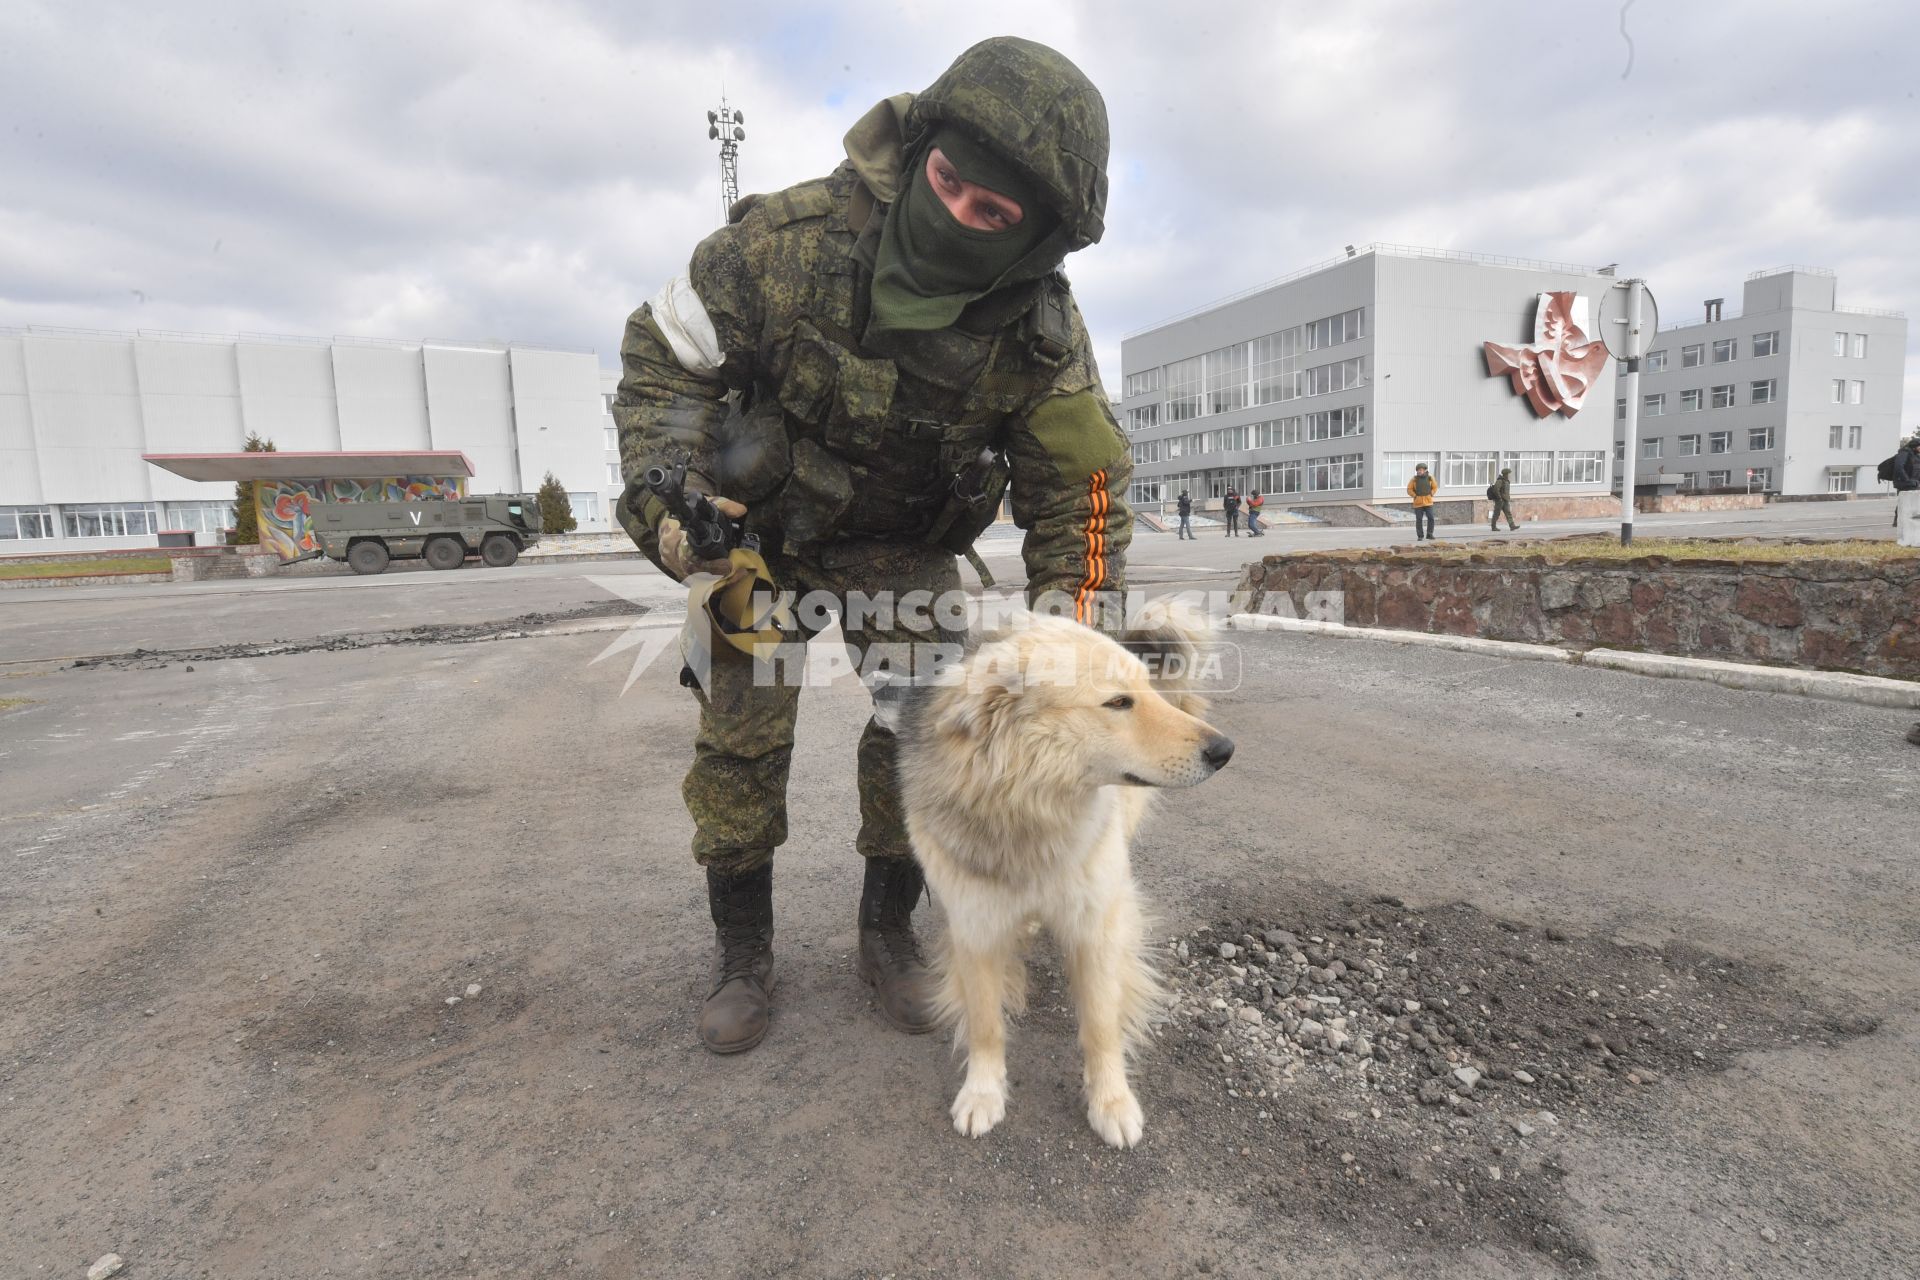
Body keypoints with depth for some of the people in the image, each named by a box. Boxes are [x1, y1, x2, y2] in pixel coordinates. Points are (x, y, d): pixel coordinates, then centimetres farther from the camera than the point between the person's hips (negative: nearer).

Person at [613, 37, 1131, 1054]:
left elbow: (1082, 492, -12)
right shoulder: (796, 237, -25)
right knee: (740, 735, -3)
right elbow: (665, 351, -13)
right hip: (758, 530, 0)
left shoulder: (1040, 336, -20)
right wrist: (668, 498, -26)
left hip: (906, 546, 1)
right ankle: (741, 953, 18)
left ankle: (888, 933, 17)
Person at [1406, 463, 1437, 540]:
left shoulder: (1430, 478, 2)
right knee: (1419, 520, 0)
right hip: (1418, 502, -1)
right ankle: (1420, 536, 9)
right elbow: (1409, 490, 3)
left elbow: (1434, 487, 15)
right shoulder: (1414, 479, -3)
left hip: (1428, 502, 1)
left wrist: (1431, 495, 3)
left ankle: (1429, 534, 7)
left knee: (1430, 518, -6)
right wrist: (1415, 496, -7)